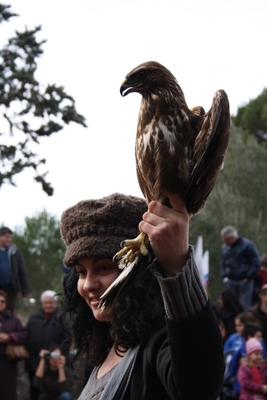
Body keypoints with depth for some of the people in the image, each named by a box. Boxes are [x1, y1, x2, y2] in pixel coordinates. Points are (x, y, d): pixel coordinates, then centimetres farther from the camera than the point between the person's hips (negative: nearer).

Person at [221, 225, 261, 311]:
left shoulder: (247, 245, -9)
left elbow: (256, 263, -8)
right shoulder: (225, 247, 10)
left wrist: (248, 277, -10)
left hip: (244, 281, -6)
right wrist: (224, 276, 10)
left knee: (245, 306, -4)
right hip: (230, 281, 6)